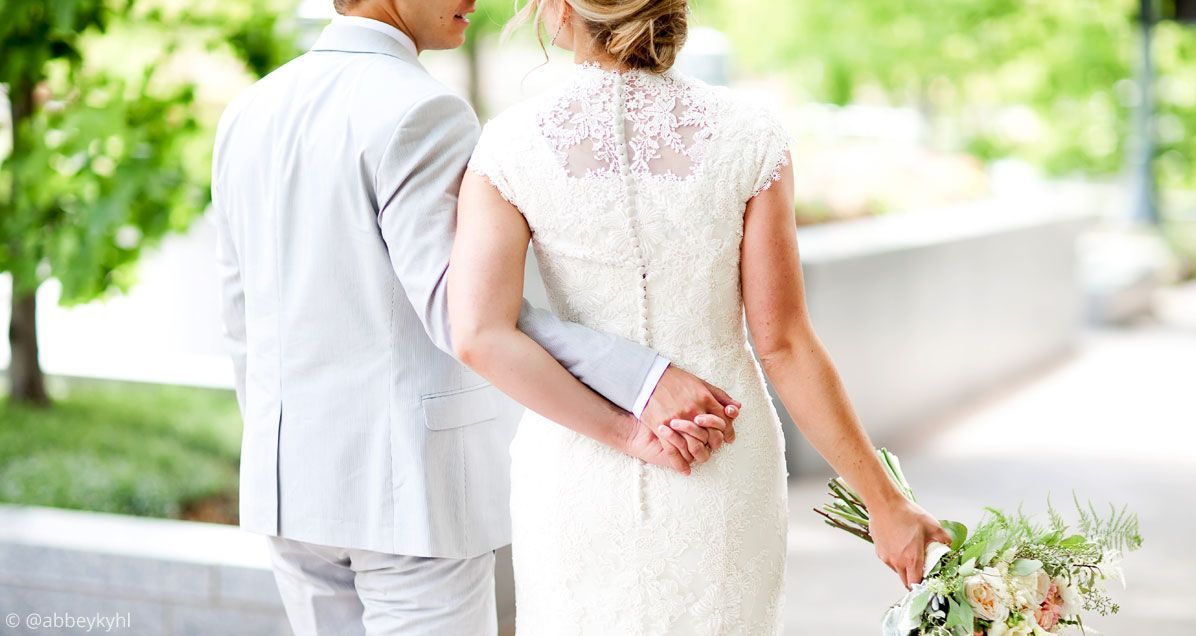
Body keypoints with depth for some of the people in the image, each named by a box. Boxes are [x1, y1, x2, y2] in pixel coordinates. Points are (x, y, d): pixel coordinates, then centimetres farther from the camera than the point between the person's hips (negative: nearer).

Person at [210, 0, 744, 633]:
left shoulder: (250, 114, 7)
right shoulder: (420, 112, -18)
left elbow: (250, 318, 13)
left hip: (303, 474, 8)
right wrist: (644, 381, -33)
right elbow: (462, 312, -28)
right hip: (412, 482, -7)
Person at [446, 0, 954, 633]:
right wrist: (887, 503, -2)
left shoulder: (509, 145, -10)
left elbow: (480, 336, -22)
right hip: (722, 477, 0)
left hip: (579, 468, 0)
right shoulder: (747, 135, -11)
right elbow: (783, 343, -11)